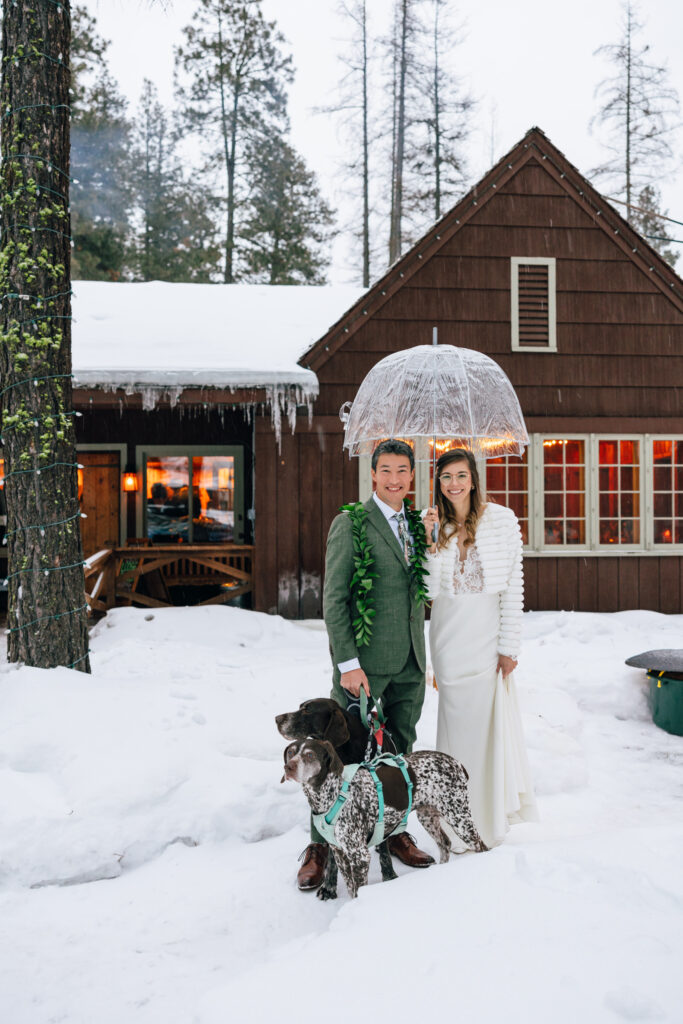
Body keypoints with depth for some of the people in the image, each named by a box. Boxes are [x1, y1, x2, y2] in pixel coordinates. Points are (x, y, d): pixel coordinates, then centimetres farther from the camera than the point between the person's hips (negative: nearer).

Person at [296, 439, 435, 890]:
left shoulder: (418, 527, 13)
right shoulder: (350, 523, -6)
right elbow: (334, 598, -10)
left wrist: (423, 656, 14)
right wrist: (347, 662, -16)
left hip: (410, 665, 6)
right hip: (365, 662, -5)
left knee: (399, 753, 14)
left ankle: (394, 830, 28)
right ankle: (321, 845, 12)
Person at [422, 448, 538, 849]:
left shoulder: (501, 519, -5)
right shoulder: (433, 523, 2)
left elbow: (513, 586, -6)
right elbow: (431, 590, -3)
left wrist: (509, 646, -9)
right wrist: (431, 542, -14)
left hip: (487, 632, -2)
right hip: (449, 632, 3)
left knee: (489, 717, 1)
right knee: (456, 717, 8)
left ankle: (492, 815, 18)